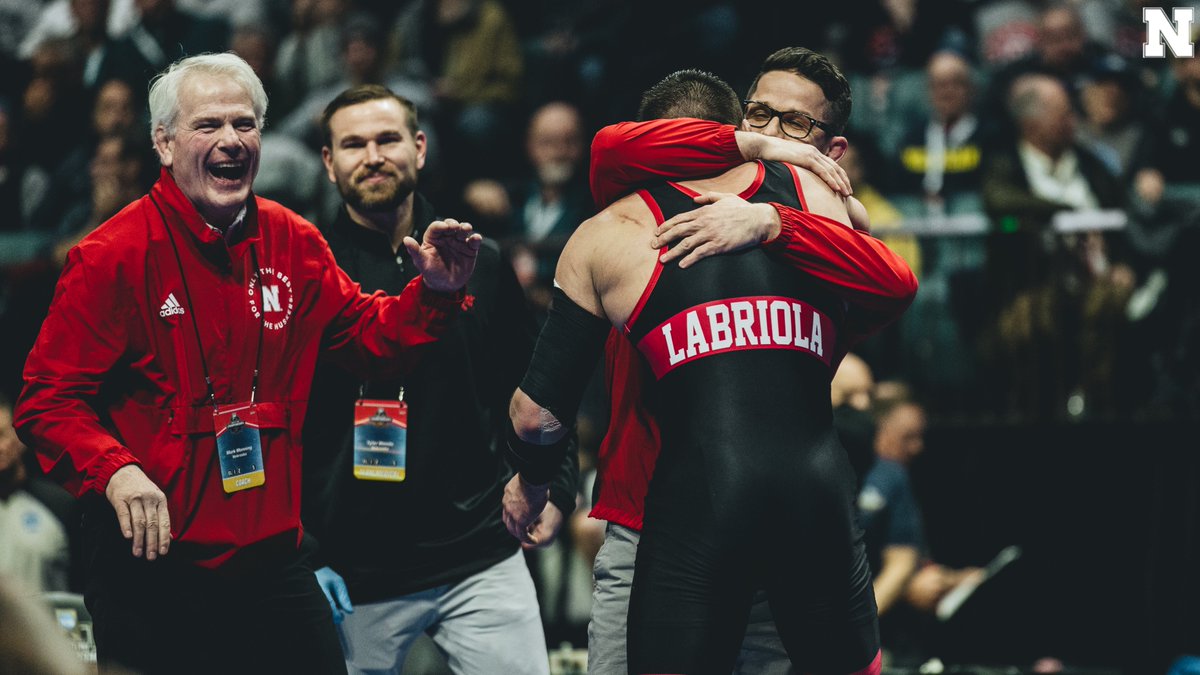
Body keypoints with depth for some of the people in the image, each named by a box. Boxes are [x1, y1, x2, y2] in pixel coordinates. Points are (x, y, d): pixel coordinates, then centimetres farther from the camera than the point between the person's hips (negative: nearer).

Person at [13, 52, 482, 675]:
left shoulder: (293, 244, 8)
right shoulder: (115, 256, -8)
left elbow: (366, 336, 21)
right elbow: (48, 401, -10)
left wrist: (436, 295, 2)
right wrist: (113, 470, -28)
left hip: (273, 565, 5)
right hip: (152, 568, -5)